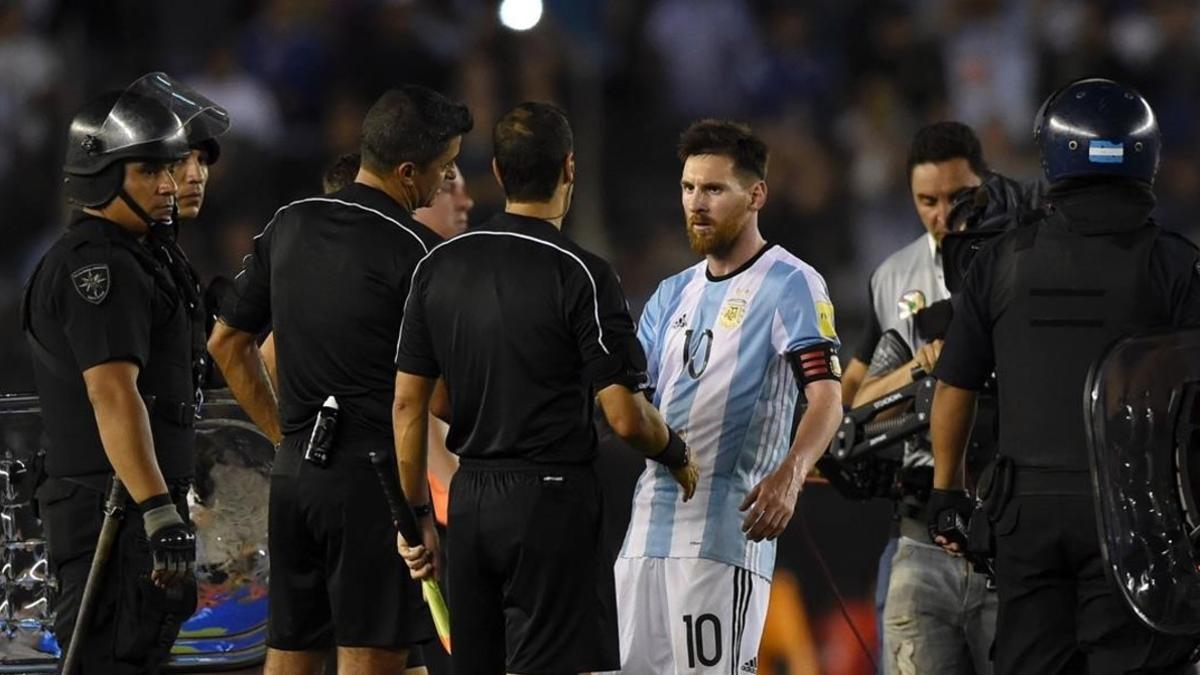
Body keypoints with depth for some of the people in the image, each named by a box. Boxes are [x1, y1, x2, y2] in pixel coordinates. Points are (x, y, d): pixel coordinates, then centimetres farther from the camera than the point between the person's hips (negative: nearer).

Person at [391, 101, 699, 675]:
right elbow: (624, 417, -13)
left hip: (469, 501, 6)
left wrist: (414, 515, 14)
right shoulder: (581, 276, -12)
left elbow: (407, 403, 7)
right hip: (552, 499, -6)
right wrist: (677, 456, 8)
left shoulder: (439, 266, 5)